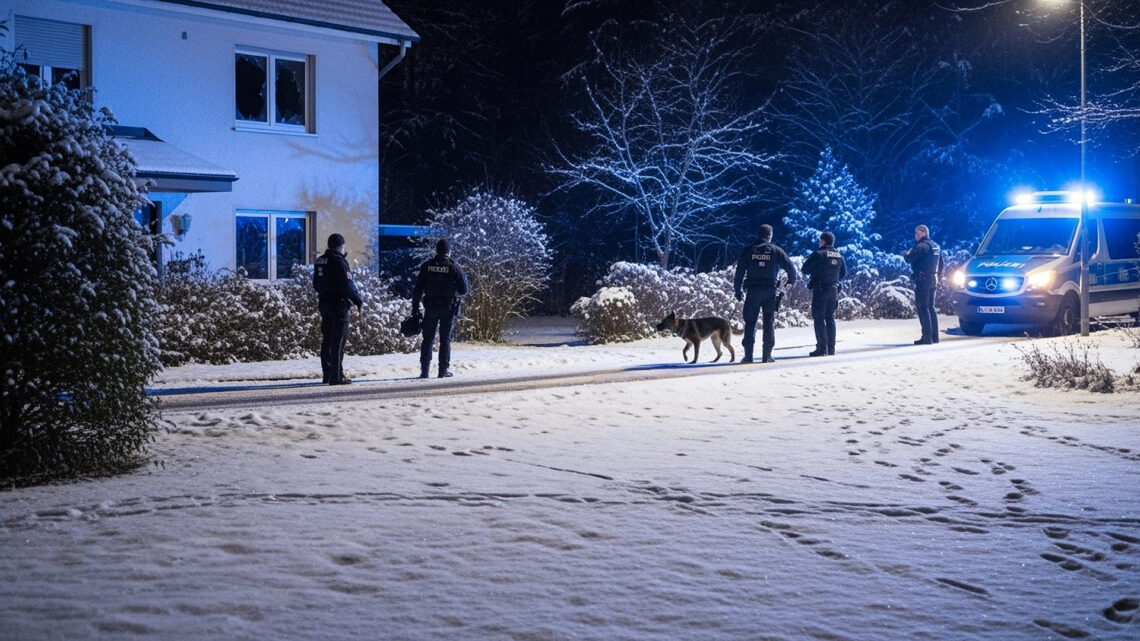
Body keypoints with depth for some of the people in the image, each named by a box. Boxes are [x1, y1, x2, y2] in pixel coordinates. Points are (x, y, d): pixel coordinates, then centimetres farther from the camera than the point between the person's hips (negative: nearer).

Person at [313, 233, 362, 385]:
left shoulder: (319, 261, 11)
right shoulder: (339, 261, -15)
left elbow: (316, 284, 18)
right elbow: (347, 285, -17)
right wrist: (359, 301, -7)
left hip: (324, 303, 8)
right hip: (339, 304, -8)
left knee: (327, 340, 13)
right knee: (338, 342, -6)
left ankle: (327, 375, 17)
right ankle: (337, 376, -8)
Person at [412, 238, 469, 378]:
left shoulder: (426, 267, 0)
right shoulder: (453, 267, -7)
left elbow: (417, 289, 1)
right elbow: (463, 290, -6)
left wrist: (415, 308, 6)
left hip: (431, 307, 2)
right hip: (448, 308, -2)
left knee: (428, 338, 8)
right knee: (445, 338, 6)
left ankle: (424, 370, 3)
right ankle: (444, 370, 3)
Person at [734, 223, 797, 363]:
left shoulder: (748, 250, 2)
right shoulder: (776, 251, 1)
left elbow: (740, 271, 1)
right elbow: (790, 267, 4)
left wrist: (738, 290, 8)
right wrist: (792, 281, 22)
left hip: (753, 290, 0)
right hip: (770, 291, 0)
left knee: (750, 322, 4)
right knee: (769, 322, 5)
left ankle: (748, 354, -1)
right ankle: (767, 355, 2)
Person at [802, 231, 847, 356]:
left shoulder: (818, 254, -11)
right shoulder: (839, 256, 8)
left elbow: (805, 269, -7)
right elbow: (844, 273, 17)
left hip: (820, 289, -6)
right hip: (834, 289, 6)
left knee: (819, 319, -3)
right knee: (830, 318, 11)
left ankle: (822, 348, -9)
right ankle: (831, 348, 10)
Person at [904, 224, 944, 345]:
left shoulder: (922, 246, -14)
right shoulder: (936, 246, 16)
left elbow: (908, 259, -17)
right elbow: (941, 264, 22)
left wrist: (907, 253, 4)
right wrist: (938, 277, 27)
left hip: (922, 280, -9)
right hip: (933, 280, 9)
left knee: (922, 308, -7)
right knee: (930, 307, 14)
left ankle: (927, 337, -12)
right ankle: (934, 336, 14)